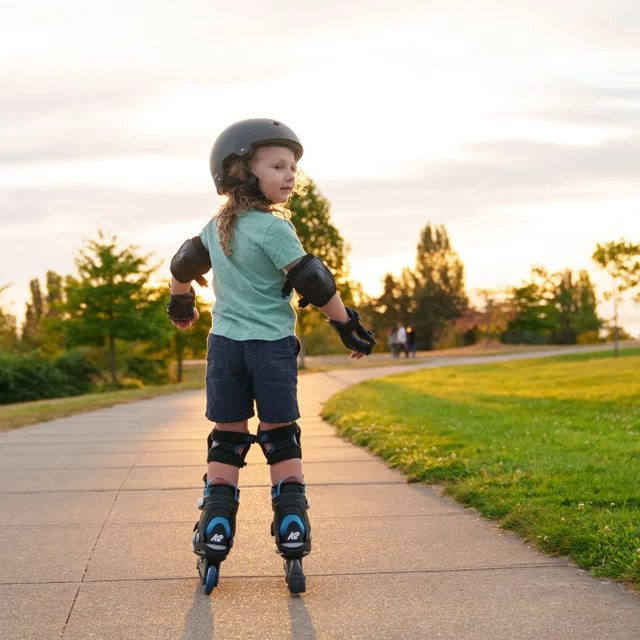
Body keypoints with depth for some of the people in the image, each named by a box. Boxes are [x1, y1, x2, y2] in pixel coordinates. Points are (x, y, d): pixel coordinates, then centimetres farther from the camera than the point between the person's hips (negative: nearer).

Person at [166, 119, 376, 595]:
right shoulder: (272, 228, -12)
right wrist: (348, 326, -4)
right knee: (282, 442, 5)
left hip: (224, 343, 5)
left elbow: (184, 265, 24)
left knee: (226, 443, 8)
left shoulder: (216, 227, 10)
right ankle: (293, 548, 5)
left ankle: (213, 550, 6)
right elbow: (312, 281, -15)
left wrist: (181, 305, 43)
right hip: (271, 345, -5)